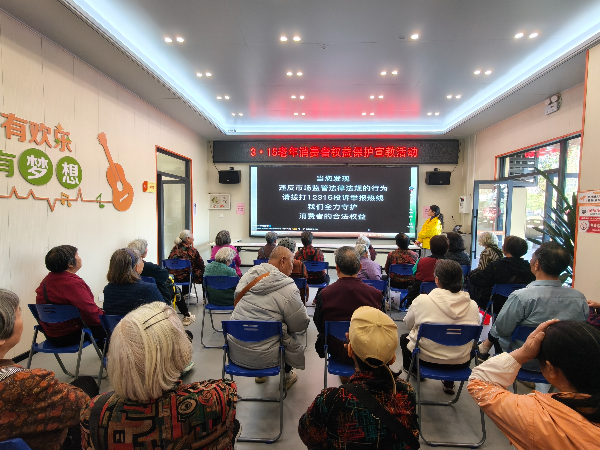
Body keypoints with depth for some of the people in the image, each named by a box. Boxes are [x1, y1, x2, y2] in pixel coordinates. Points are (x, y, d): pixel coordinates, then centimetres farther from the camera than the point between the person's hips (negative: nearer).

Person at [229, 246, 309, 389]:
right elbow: (301, 325, -10)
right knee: (291, 337, 20)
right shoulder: (288, 289, -17)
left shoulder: (249, 274, -1)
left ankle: (260, 375, 44)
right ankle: (287, 376, 39)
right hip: (261, 358, -6)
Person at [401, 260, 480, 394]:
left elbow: (408, 324, -2)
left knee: (404, 338, 25)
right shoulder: (473, 305, -11)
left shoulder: (422, 300, -19)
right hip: (460, 363, 3)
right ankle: (449, 383, 35)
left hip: (426, 359, -3)